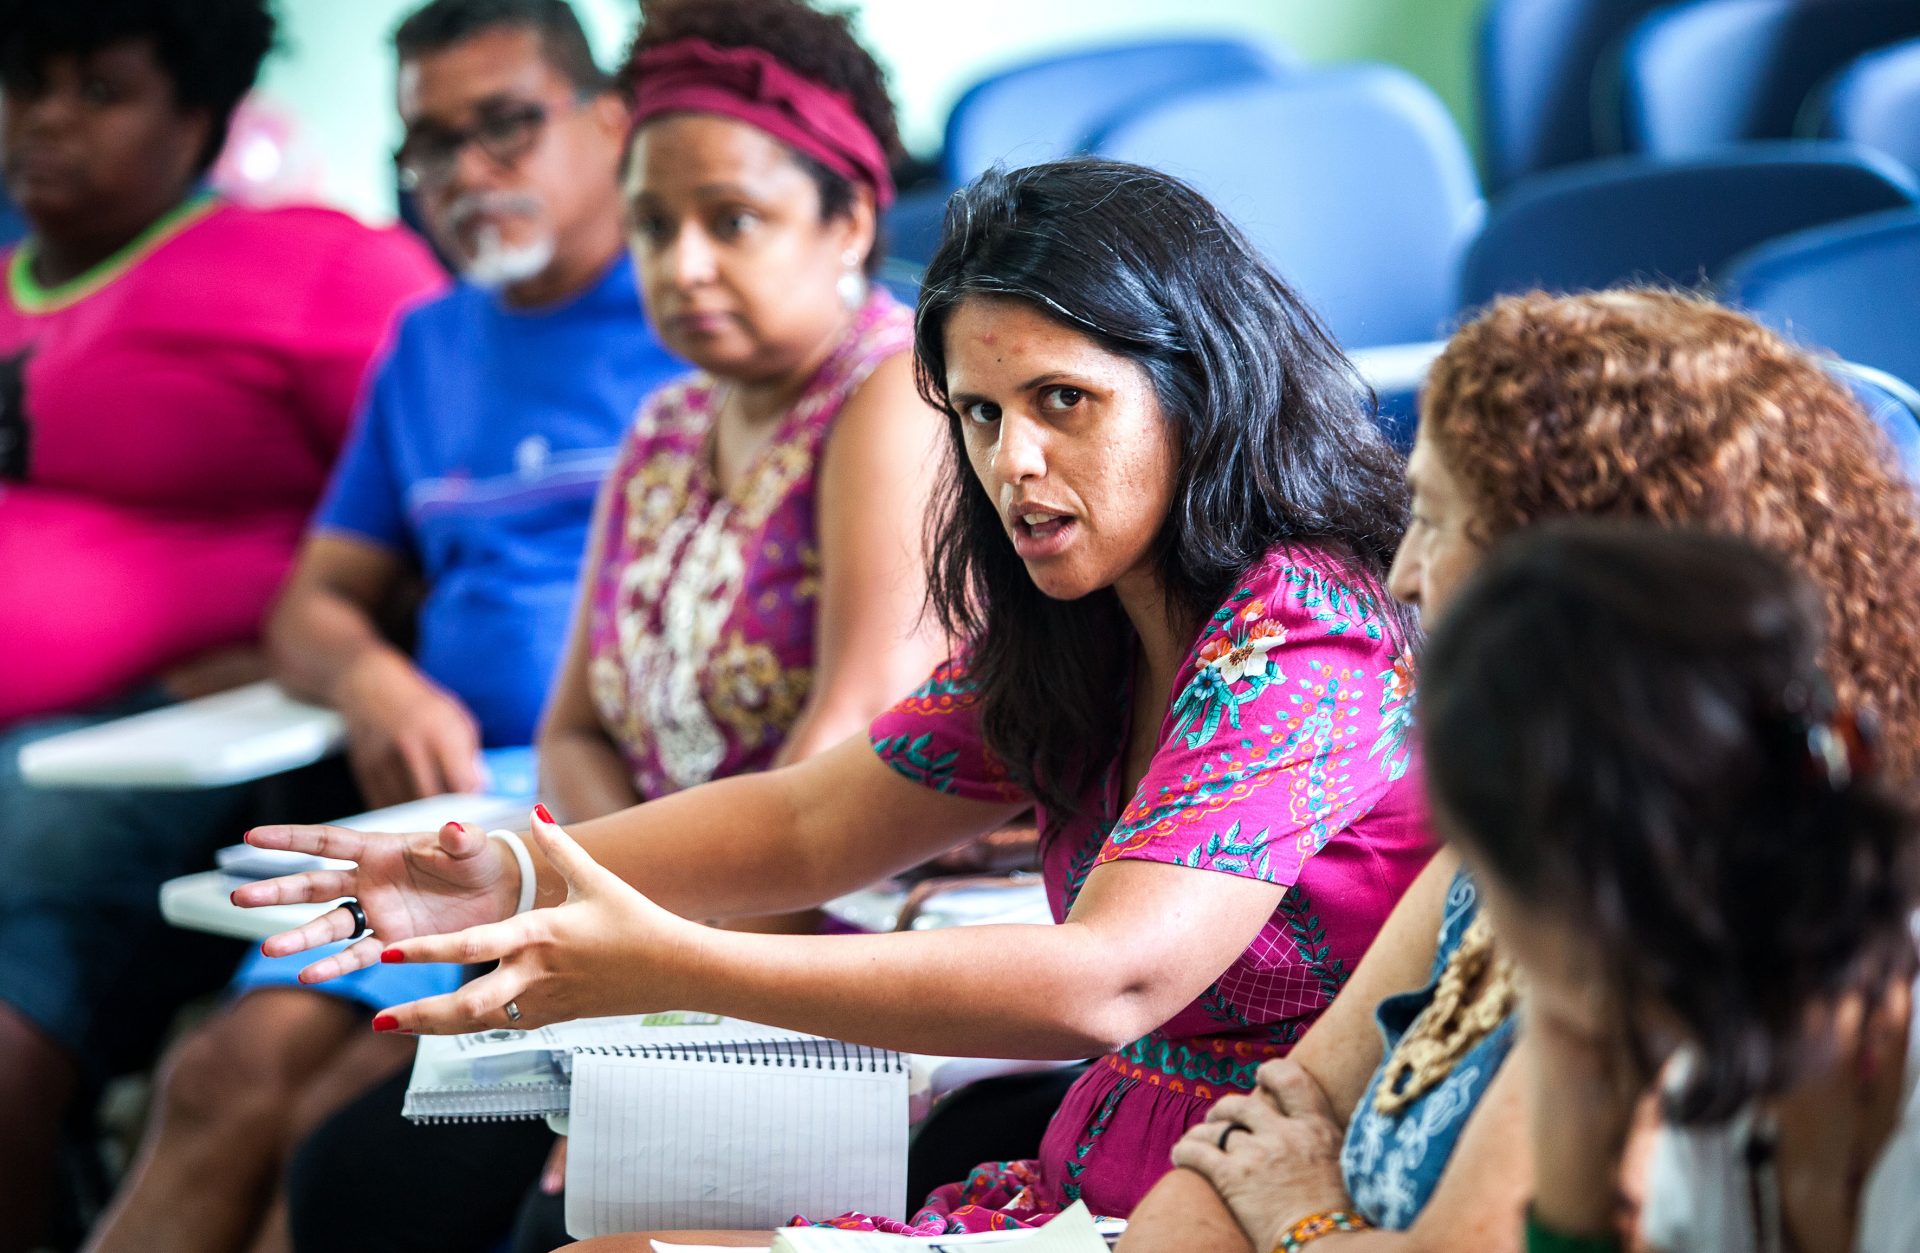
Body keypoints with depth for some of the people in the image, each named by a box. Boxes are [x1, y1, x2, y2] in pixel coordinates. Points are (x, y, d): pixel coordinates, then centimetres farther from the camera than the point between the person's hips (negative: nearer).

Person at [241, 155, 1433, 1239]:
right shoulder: (1074, 638, 11)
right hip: (1079, 1192, 9)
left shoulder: (1298, 649, -19)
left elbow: (1105, 984, -29)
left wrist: (670, 967, -32)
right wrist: (513, 878, -3)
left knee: (640, 1248, -14)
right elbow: (811, 821, 14)